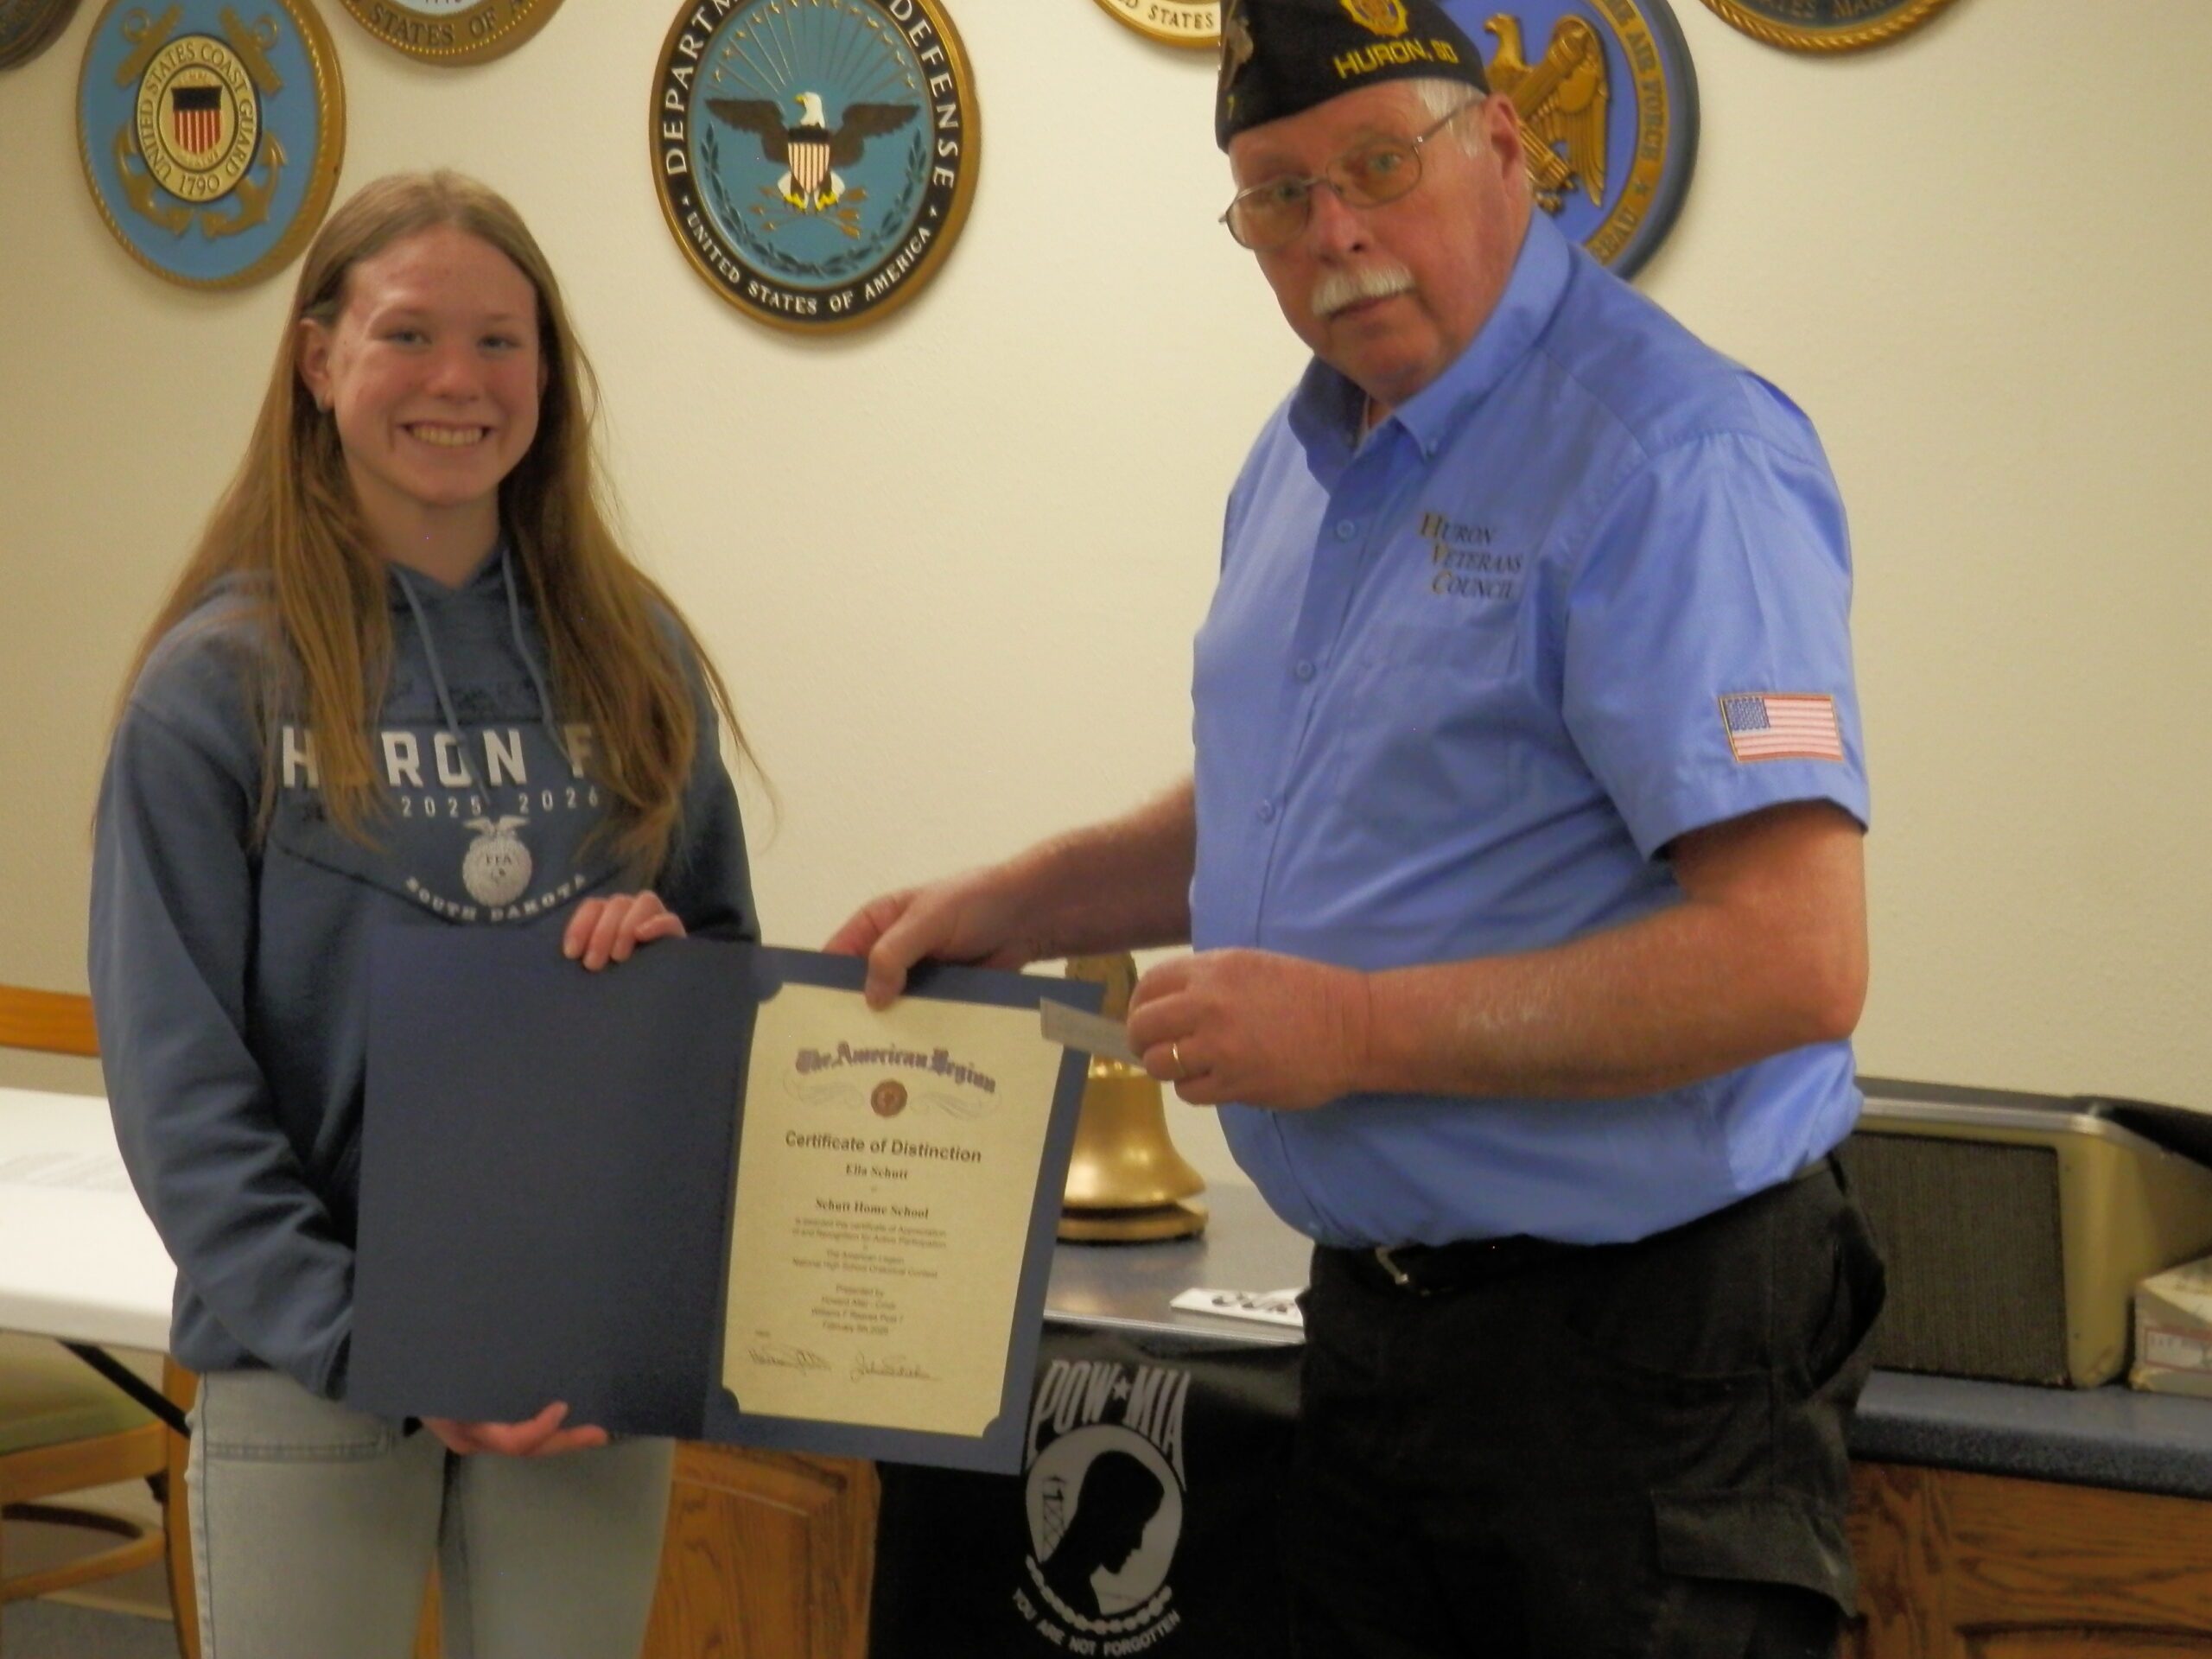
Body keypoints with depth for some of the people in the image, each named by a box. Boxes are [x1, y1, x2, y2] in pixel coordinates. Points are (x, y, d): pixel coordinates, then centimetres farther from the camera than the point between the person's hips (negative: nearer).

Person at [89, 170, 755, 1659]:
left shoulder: (637, 659, 6)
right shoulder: (223, 680, -4)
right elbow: (175, 1070, -7)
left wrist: (672, 958, -10)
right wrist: (373, 1344, -16)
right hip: (307, 1365, -3)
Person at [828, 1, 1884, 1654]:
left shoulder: (1671, 459, -20)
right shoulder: (1308, 458, 10)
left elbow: (1797, 960, -27)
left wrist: (1357, 1029, -24)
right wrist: (1008, 908, 11)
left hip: (1634, 1339, -8)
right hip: (1371, 1316, 8)